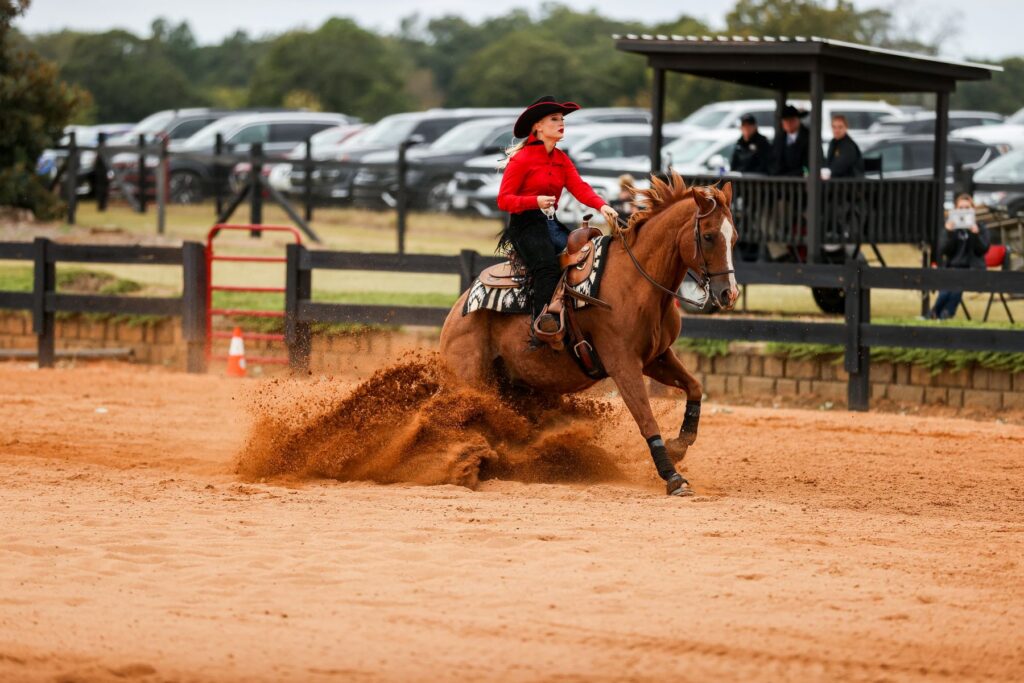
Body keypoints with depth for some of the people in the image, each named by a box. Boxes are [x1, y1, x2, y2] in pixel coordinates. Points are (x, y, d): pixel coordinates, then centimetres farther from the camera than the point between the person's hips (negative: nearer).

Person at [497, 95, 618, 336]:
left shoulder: (561, 159, 16)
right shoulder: (521, 159, -5)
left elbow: (579, 187, 1)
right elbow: (504, 199, -8)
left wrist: (602, 206, -20)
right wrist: (536, 201, -25)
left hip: (552, 223, 8)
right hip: (526, 224, -8)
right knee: (547, 264, -31)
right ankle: (542, 320, -42)